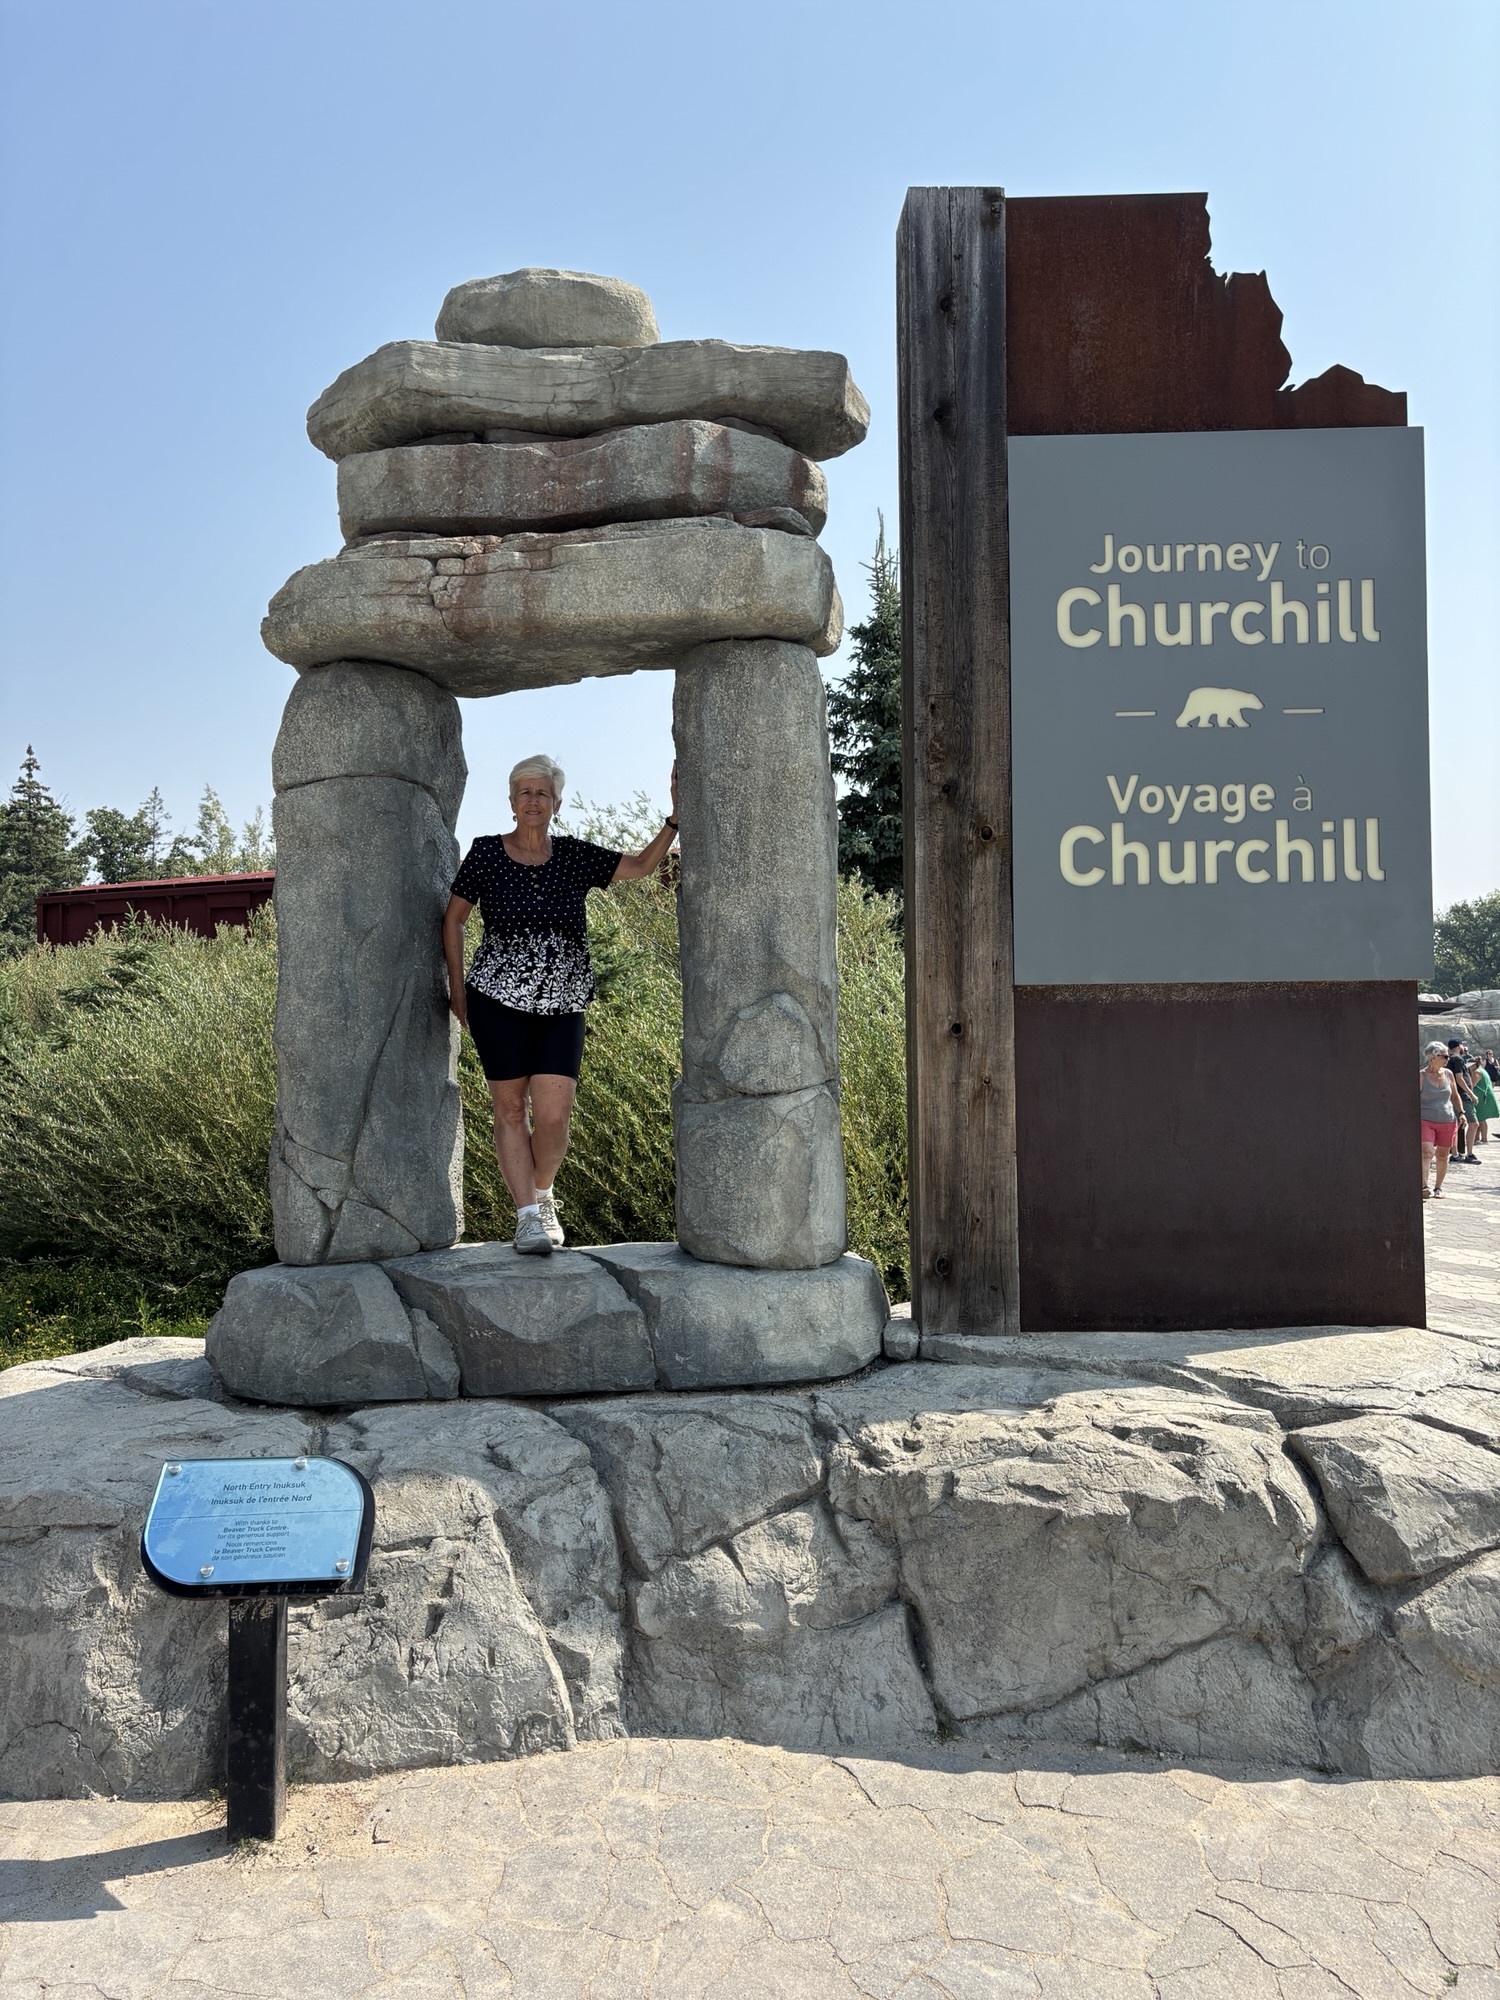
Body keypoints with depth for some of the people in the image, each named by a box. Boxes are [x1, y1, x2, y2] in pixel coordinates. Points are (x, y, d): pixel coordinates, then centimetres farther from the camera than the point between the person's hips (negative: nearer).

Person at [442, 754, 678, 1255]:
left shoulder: (574, 855, 6)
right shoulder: (487, 852, 1)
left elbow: (639, 866, 10)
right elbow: (453, 917, 10)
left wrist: (676, 818, -2)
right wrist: (457, 987, 7)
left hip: (561, 1006, 1)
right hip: (497, 1001, -1)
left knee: (554, 1115, -7)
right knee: (511, 1109, 0)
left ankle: (541, 1194, 21)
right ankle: (528, 1215, 9)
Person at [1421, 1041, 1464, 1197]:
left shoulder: (1448, 1074, 8)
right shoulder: (1420, 1076, -5)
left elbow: (1455, 1096, 18)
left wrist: (1461, 1113, 6)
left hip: (1447, 1121, 5)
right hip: (1426, 1121, -5)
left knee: (1442, 1155, 11)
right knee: (1426, 1153, -20)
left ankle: (1438, 1187, 25)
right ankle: (1424, 1187, -30)